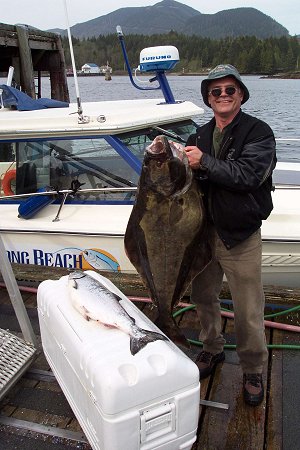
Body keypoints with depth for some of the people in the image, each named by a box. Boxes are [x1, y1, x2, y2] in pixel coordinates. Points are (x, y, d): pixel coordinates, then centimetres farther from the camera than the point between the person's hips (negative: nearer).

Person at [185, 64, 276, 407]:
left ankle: (253, 371, 28)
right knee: (204, 297, 19)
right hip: (204, 232, 5)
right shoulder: (199, 136, 9)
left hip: (241, 239, -5)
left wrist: (204, 162, -22)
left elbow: (248, 175, -23)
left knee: (248, 314, 4)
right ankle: (212, 349, 44)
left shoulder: (258, 132, -8)